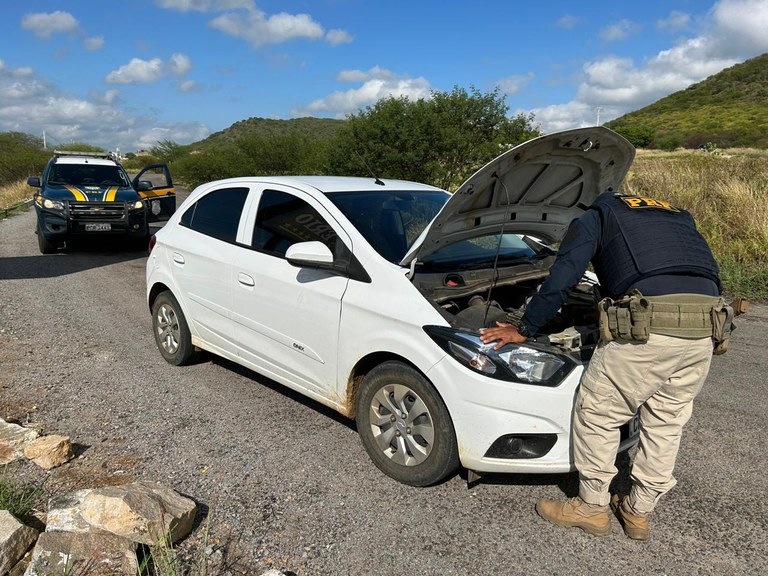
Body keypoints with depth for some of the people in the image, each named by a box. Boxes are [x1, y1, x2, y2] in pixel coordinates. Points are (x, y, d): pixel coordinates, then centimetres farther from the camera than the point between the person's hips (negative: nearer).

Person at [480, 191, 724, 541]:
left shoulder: (596, 217, 15)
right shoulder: (678, 217, 34)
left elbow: (561, 279, 5)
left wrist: (524, 330, 12)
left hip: (648, 324, -7)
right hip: (704, 327, 7)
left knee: (597, 413, 10)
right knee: (666, 421, 20)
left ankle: (591, 507, 25)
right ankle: (639, 511, 35)